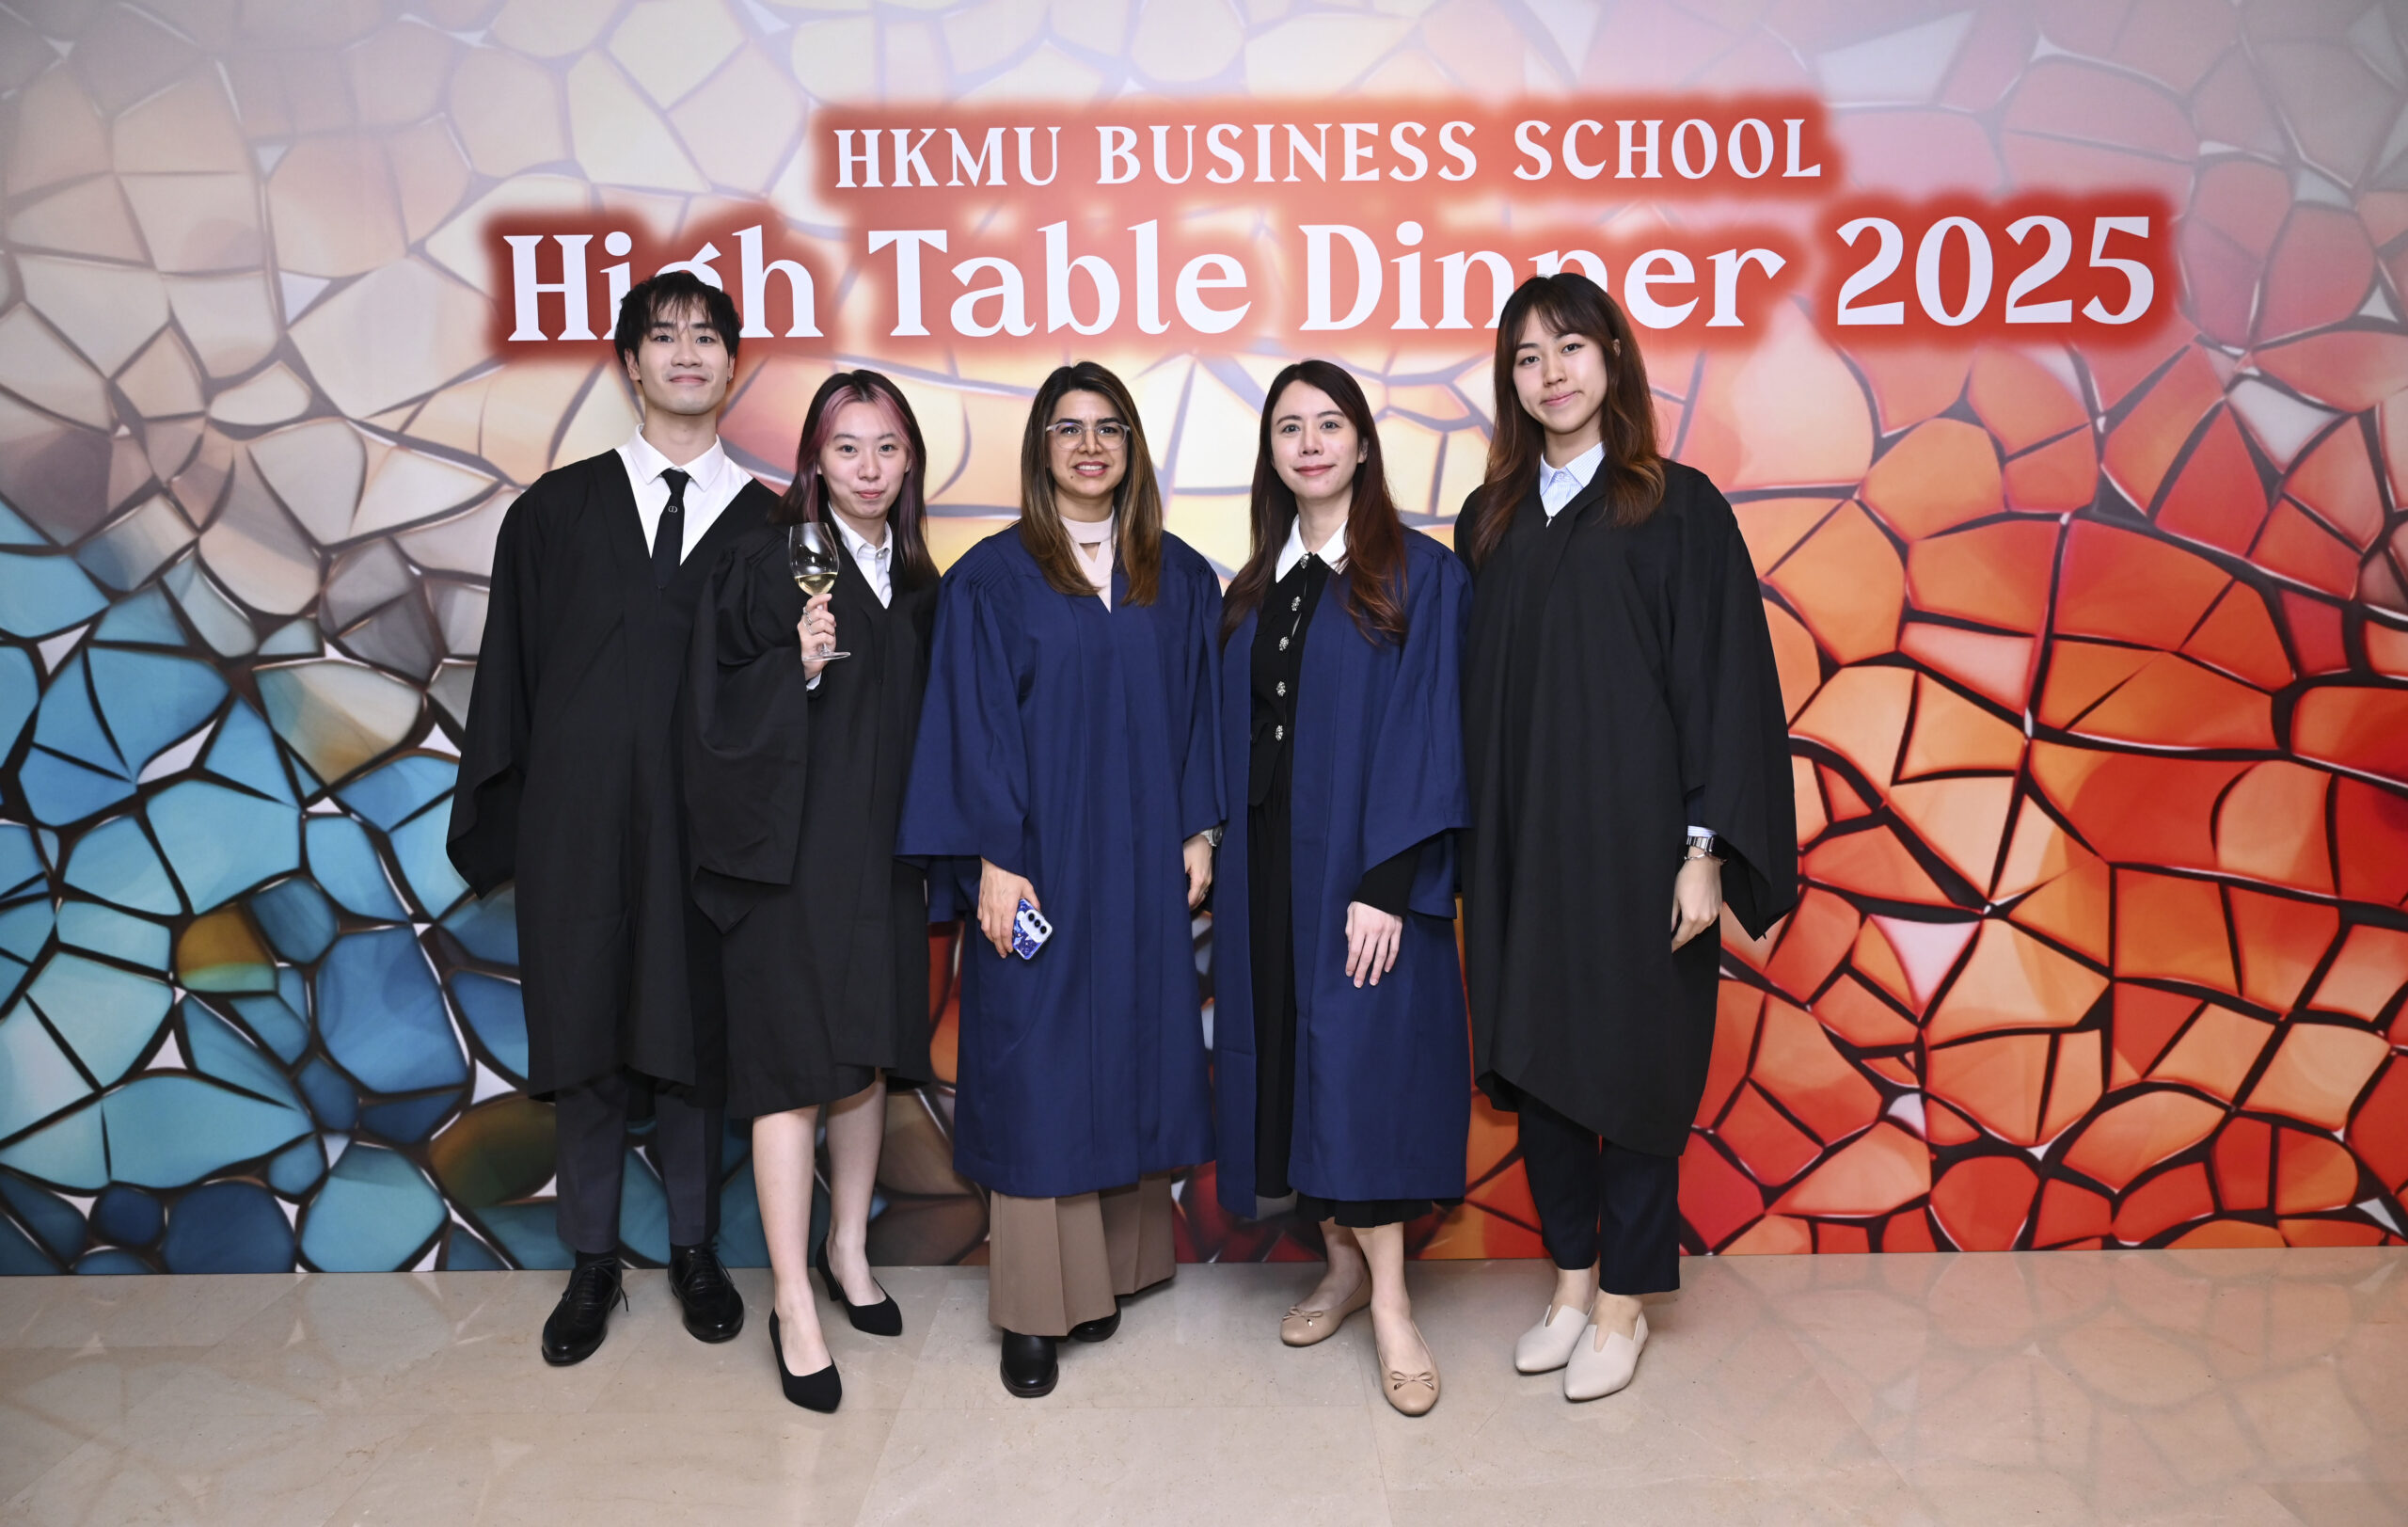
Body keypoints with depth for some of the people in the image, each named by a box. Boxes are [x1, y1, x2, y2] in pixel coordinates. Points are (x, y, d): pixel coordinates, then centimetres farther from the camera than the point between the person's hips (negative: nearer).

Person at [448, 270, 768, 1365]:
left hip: (706, 822, 0)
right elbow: (509, 669, 5)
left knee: (693, 1038, 9)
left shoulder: (766, 525, 4)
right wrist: (494, 821, 1)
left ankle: (694, 1251, 27)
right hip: (581, 817, 1)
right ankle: (592, 1264, 25)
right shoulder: (557, 509, 6)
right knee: (584, 1039, 9)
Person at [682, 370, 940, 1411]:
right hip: (790, 848, -5)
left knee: (870, 1054, 13)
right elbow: (722, 709, -10)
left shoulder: (916, 580, 10)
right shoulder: (764, 562, -6)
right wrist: (798, 666, -27)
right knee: (796, 1067, -4)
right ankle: (794, 1305, 4)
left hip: (884, 851, 6)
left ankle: (847, 1248, 30)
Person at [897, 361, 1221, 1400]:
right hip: (1039, 864, -3)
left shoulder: (1180, 578, 9)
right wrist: (992, 860, -12)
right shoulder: (992, 579, -1)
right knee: (1035, 1073, -1)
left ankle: (1112, 1266, 24)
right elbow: (975, 726, -5)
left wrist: (1199, 832, 2)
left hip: (1147, 865, 3)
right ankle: (1035, 1307, 9)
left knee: (1135, 1055, 8)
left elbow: (1200, 714, 10)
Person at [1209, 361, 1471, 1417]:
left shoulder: (1421, 575, -4)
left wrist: (1389, 883, -17)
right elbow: (1234, 739, 14)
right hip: (1267, 866, 5)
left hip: (1362, 867, -5)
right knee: (1294, 1060, 9)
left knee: (1363, 1062, -7)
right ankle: (1345, 1263, 24)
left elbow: (1425, 735, -10)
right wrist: (1224, 865, 5)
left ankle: (1390, 1305, 3)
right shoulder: (1251, 593, 13)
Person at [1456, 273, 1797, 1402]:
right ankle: (1572, 1277, 28)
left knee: (1634, 1059, 5)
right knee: (1534, 1052, 10)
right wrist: (1468, 838, 4)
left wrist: (1706, 847, -13)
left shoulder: (1678, 507, -4)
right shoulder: (1490, 522, 9)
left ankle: (1624, 1299, 22)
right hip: (1520, 839, 4)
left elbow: (1725, 679, -8)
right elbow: (1472, 688, 9)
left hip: (1634, 834, -4)